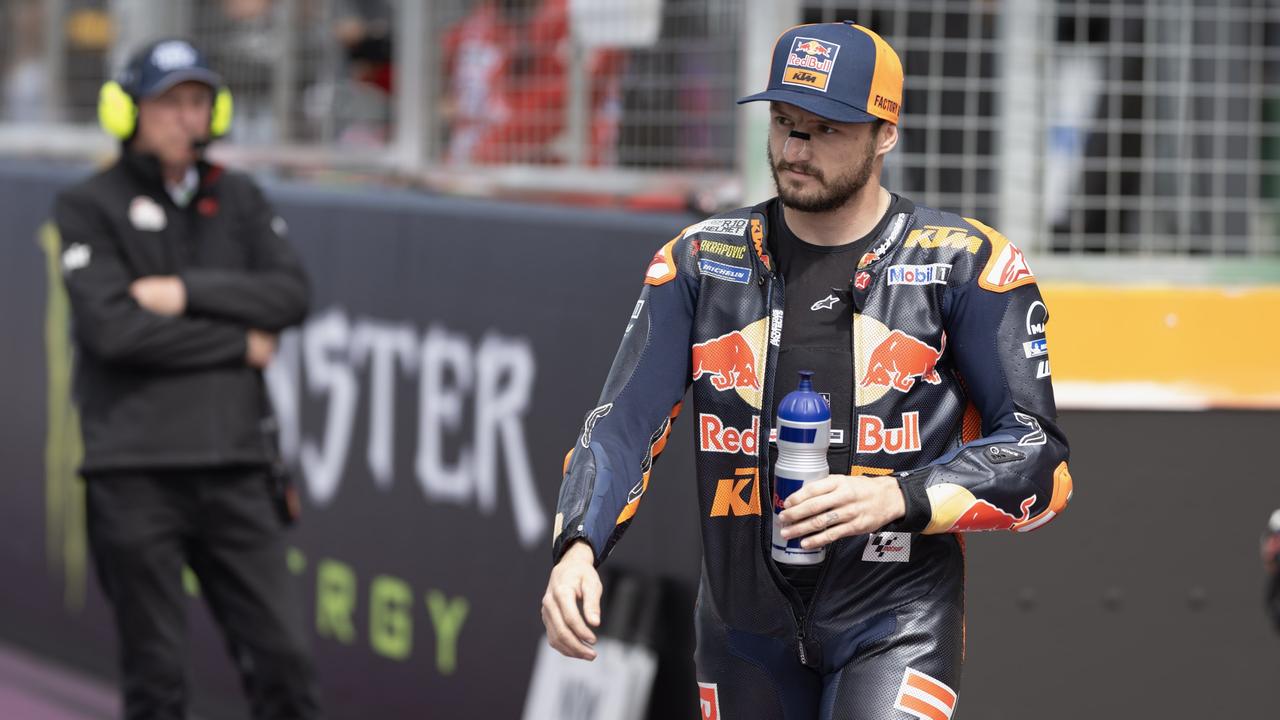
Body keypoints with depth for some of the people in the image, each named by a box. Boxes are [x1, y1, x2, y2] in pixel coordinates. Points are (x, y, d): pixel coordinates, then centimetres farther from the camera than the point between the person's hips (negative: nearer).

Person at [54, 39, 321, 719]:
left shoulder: (237, 198, 14)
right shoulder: (89, 206, 1)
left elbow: (291, 294, 1)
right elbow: (110, 326, -12)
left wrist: (187, 292, -11)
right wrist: (240, 342, -6)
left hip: (234, 464, 4)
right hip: (135, 468, -4)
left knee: (281, 654, -1)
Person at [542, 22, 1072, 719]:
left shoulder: (966, 266, -4)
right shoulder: (701, 260, 5)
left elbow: (1037, 457, -5)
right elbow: (625, 422, -1)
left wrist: (896, 499, -21)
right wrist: (576, 548, -20)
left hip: (896, 623, -4)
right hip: (746, 627, 4)